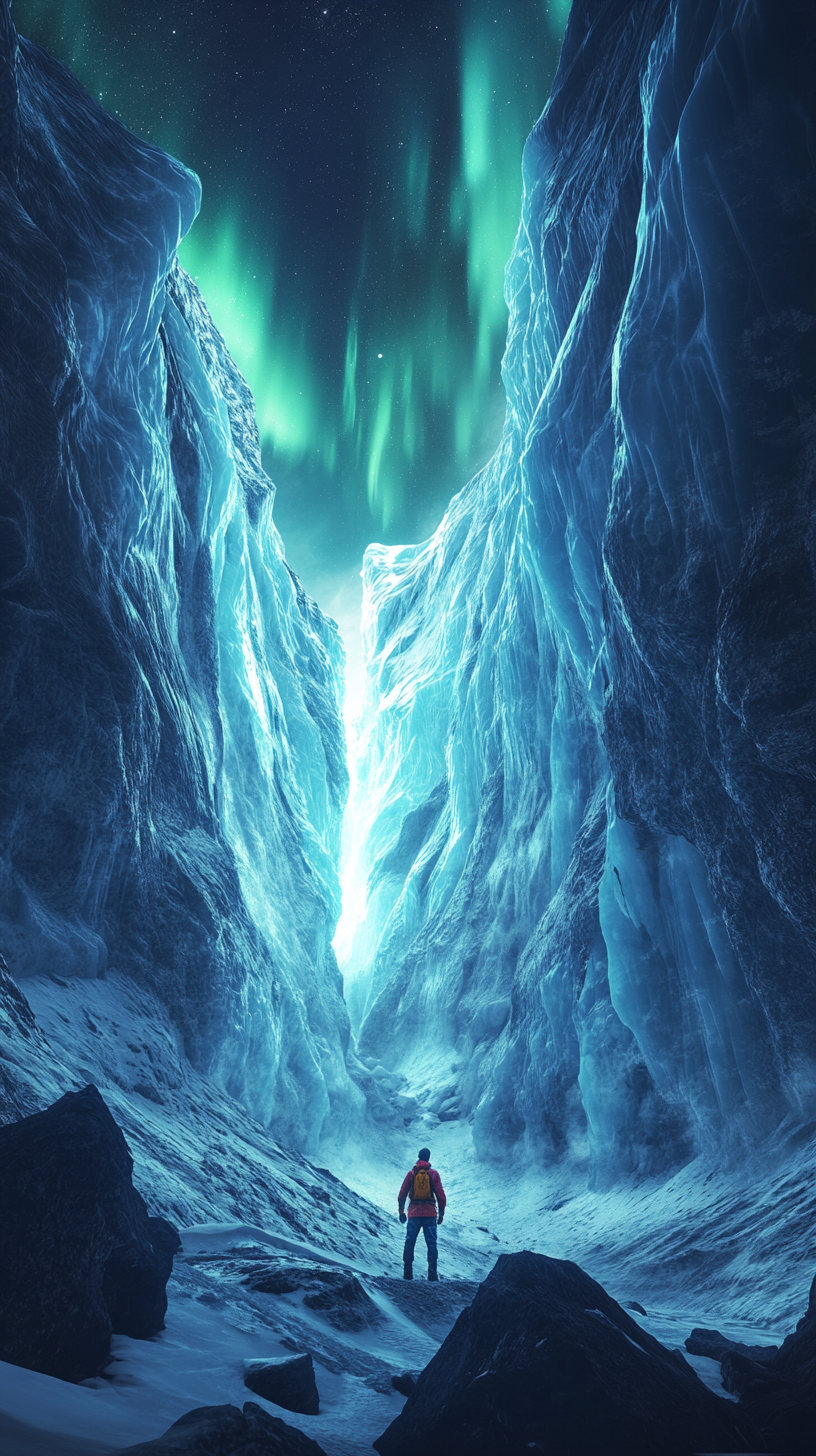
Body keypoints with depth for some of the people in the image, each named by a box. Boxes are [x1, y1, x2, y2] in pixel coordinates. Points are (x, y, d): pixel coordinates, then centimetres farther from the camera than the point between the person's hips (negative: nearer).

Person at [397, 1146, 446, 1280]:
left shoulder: (411, 1173, 4)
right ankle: (432, 1273, -5)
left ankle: (407, 1272, 5)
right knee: (431, 1243, 2)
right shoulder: (433, 1173, 0)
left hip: (413, 1214, 1)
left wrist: (401, 1212, 10)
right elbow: (441, 1195, -1)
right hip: (430, 1214, -1)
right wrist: (441, 1213, 7)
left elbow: (402, 1194, 3)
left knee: (409, 1242, 8)